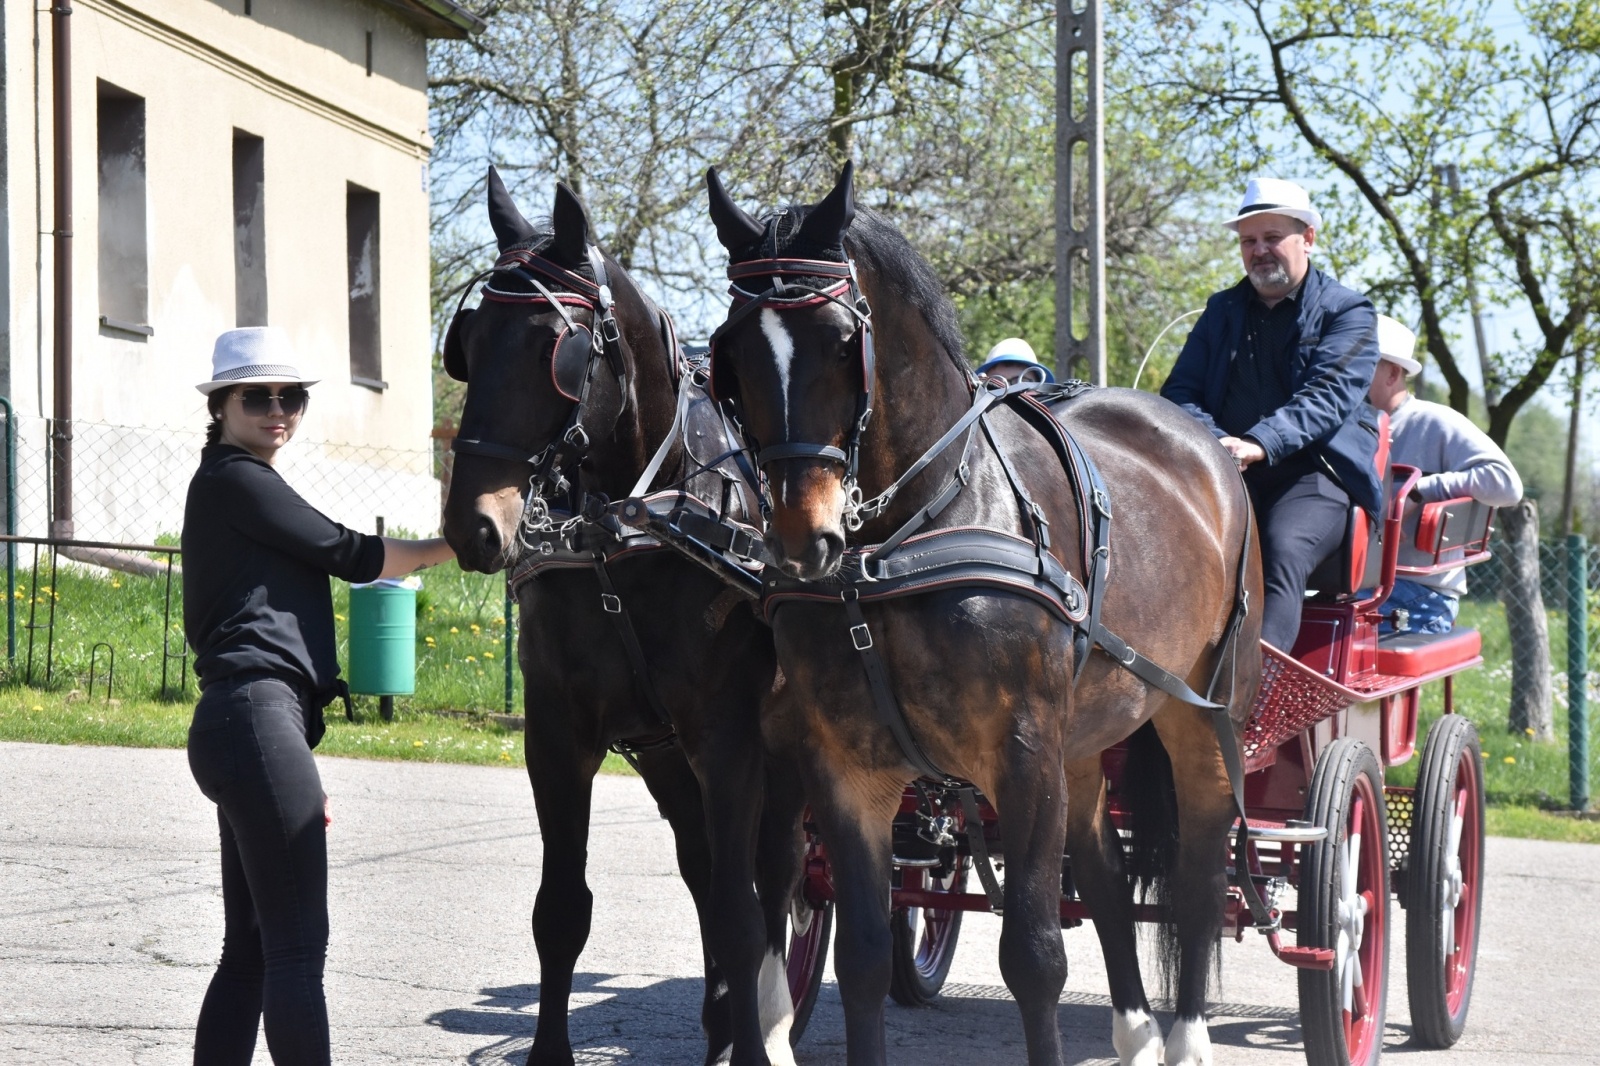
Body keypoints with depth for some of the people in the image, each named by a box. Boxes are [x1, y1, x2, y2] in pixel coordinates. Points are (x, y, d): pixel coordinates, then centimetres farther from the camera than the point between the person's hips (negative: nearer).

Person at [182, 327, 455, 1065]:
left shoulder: (233, 485, 24)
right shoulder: (236, 479, -5)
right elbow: (350, 555, -5)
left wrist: (298, 762, 24)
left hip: (237, 725, 10)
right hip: (259, 720, -10)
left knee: (249, 947, 10)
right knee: (298, 946, -12)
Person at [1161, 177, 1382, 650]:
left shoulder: (1347, 311, 8)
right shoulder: (1221, 311, 23)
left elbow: (1330, 394, -8)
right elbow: (1180, 390, 13)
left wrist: (1260, 444, -26)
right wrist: (1211, 442, -11)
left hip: (1315, 472, -4)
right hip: (1227, 474, 4)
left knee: (1283, 552, -35)